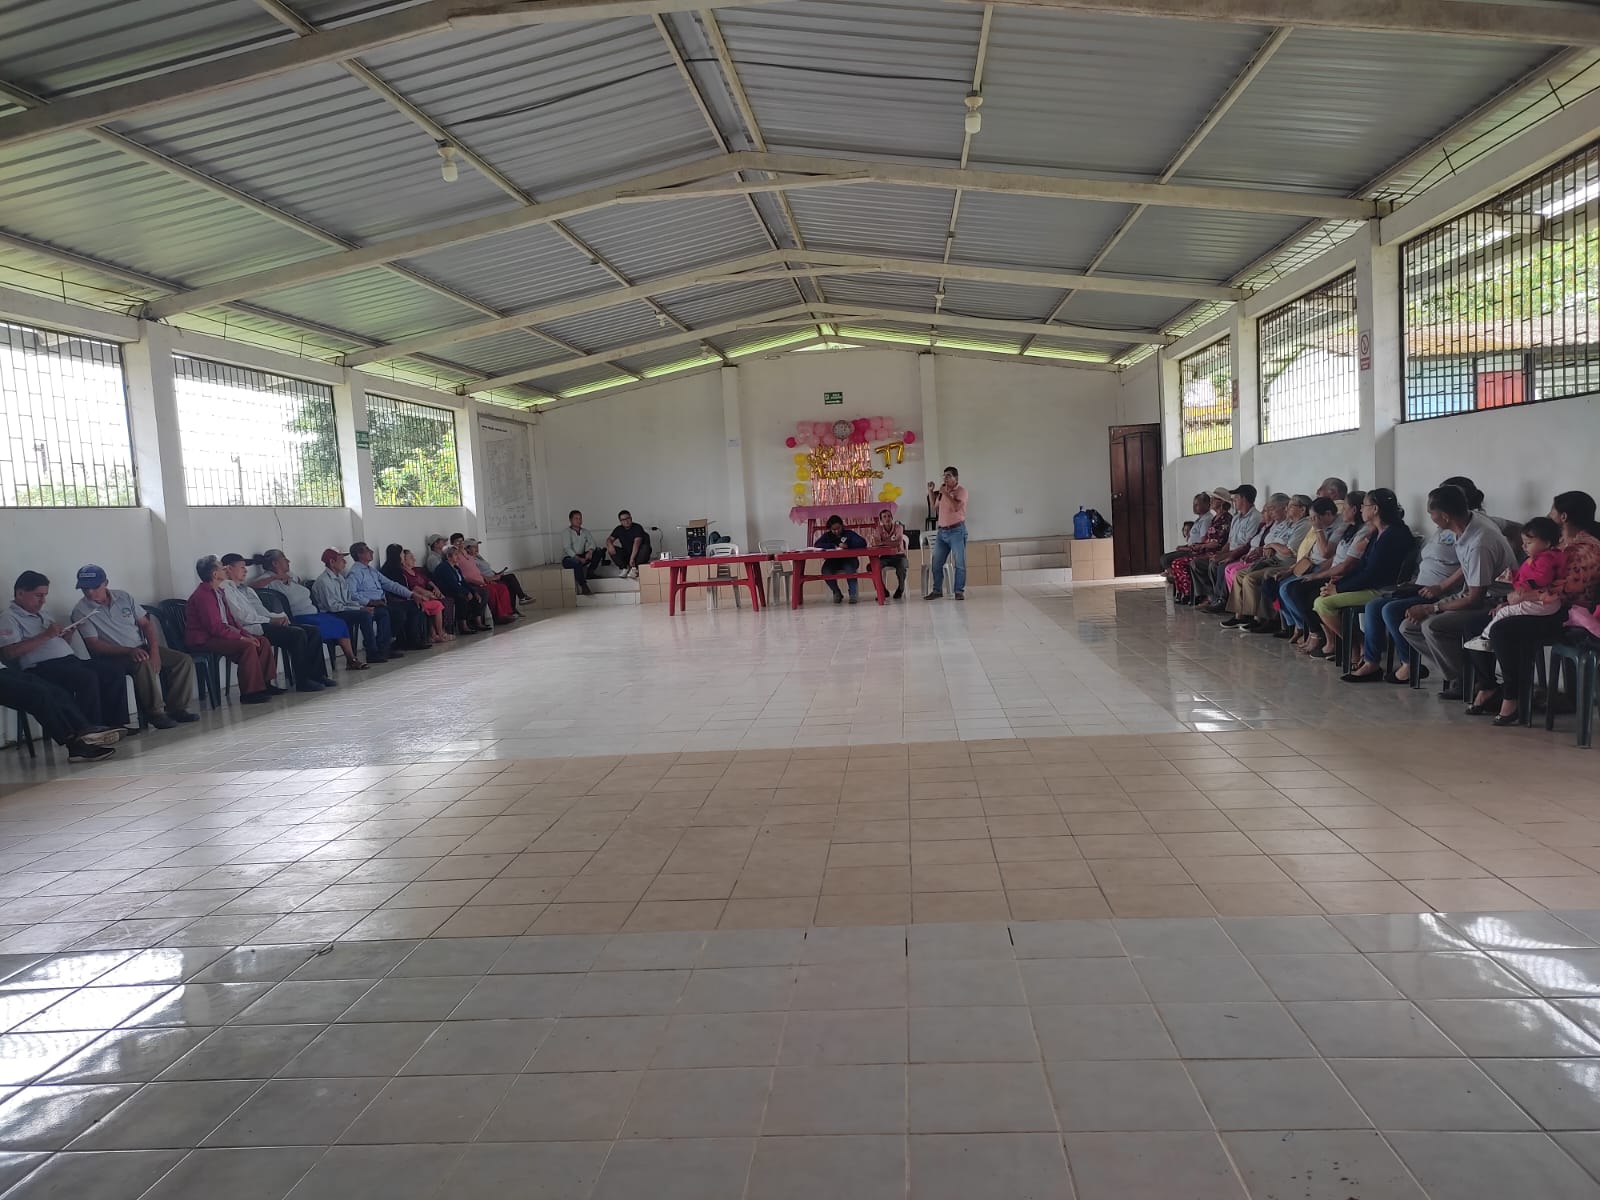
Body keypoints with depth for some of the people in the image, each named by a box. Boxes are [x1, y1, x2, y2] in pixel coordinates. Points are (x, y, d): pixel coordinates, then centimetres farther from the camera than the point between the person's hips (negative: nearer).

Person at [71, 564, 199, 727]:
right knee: (144, 665, -37)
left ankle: (176, 708, -9)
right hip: (114, 656, -5)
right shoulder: (80, 611, -5)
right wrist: (129, 651, -25)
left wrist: (154, 651, -9)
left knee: (184, 660, -14)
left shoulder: (123, 596, 7)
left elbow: (146, 623, 7)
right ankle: (155, 713, -26)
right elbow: (94, 645, -12)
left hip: (142, 648, 5)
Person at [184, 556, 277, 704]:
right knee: (247, 647, -29)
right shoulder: (203, 595, -17)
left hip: (218, 635, 10)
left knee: (263, 642, 1)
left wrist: (245, 634, 2)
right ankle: (249, 692, -24)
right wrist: (240, 637, -21)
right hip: (204, 641, -10)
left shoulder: (218, 592, 15)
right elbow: (215, 627, -24)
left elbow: (229, 618, 17)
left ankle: (264, 684, 5)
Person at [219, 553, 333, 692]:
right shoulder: (226, 589, -2)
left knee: (312, 631, -5)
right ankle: (302, 682, -21)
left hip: (263, 623, 9)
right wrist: (271, 620, -13)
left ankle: (316, 675, -7)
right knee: (298, 634, -26)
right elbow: (242, 617, -13)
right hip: (252, 629, -9)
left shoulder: (248, 590, 28)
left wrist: (279, 617, 1)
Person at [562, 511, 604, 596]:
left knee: (598, 550, -11)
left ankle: (590, 573, -9)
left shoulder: (585, 532, 10)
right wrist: (578, 558, -30)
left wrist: (590, 551, -27)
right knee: (576, 562, -40)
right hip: (568, 558, -6)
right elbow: (567, 548, -18)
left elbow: (592, 543, -3)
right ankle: (584, 587, -37)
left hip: (581, 557, 6)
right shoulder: (566, 532, -7)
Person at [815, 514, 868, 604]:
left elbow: (863, 543, -10)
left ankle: (853, 593, -20)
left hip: (848, 560, -2)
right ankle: (837, 593, -6)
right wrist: (835, 546, -18)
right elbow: (817, 545, -9)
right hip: (833, 562, 2)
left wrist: (847, 545, -22)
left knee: (850, 568, -37)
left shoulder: (849, 533, 4)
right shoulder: (827, 535, 10)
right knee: (825, 570, -30)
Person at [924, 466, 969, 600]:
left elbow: (956, 507, -20)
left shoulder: (961, 491, -5)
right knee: (936, 563, 5)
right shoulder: (943, 490, 15)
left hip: (956, 531, -6)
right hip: (941, 531, 7)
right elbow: (933, 506, 25)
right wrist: (931, 491, 14)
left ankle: (959, 591, -2)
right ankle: (936, 590, 12)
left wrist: (946, 493, -17)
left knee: (960, 563, -5)